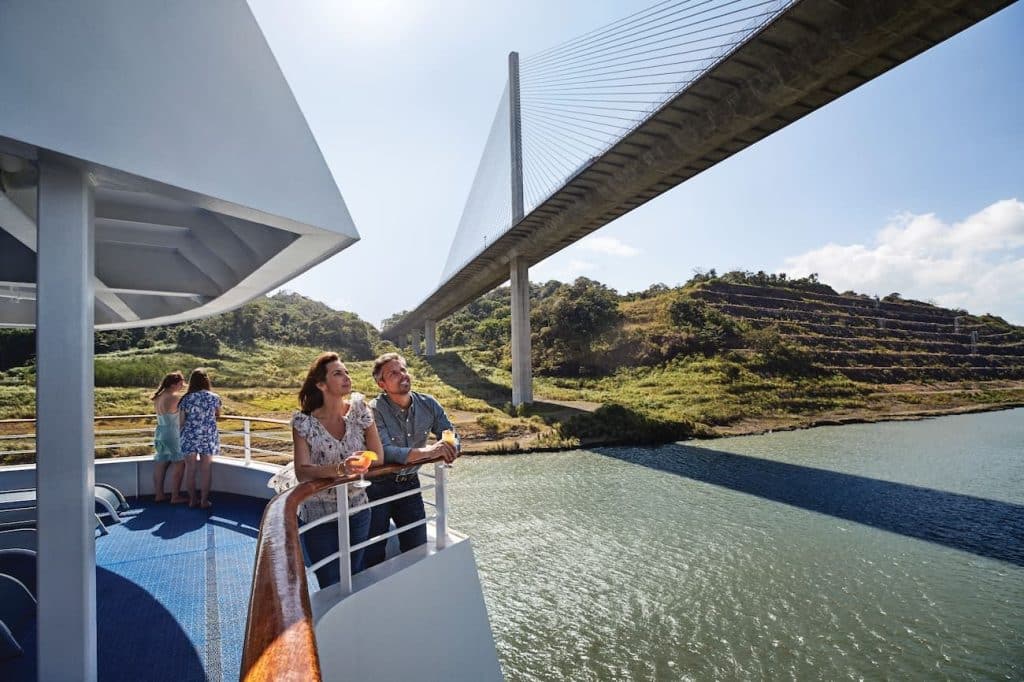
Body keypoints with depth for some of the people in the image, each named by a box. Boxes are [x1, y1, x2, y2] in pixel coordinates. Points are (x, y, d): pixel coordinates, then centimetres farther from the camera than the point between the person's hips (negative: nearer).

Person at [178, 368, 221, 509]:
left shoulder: (186, 399, -6)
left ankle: (192, 499, 17)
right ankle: (204, 500, 12)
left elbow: (181, 421, -4)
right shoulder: (214, 397, -5)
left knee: (190, 468, 11)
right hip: (208, 436, 0)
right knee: (206, 468, 8)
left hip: (190, 436, 0)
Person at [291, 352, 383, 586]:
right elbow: (302, 472, -19)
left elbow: (378, 457, -6)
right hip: (319, 517, -2)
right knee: (331, 587, 9)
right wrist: (340, 468, -34)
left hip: (357, 511, 2)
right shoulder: (305, 423, -13)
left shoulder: (359, 410, -7)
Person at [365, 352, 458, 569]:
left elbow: (452, 438, -2)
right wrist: (425, 452, -40)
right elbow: (383, 451, -31)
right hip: (378, 485, -4)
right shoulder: (374, 410, -19)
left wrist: (447, 447, -25)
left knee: (418, 549, 13)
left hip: (410, 484, 4)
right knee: (373, 555, 6)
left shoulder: (428, 404, -6)